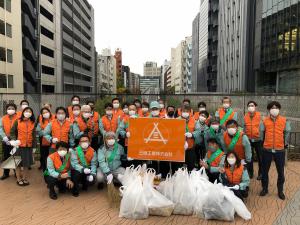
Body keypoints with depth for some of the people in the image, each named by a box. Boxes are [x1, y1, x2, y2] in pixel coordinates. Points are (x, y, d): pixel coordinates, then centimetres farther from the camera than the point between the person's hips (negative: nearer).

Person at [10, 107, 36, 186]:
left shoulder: (33, 123, 5)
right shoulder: (17, 122, -2)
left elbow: (34, 135, 6)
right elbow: (12, 132, 1)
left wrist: (34, 146, 5)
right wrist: (14, 140, -14)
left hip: (29, 146, 2)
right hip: (19, 145, -2)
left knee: (26, 163, 10)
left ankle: (24, 179, 23)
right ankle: (18, 179, 19)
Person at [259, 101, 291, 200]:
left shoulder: (284, 120, 0)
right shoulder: (265, 121, 1)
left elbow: (287, 132, 6)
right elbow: (261, 132, 8)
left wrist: (285, 144, 9)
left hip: (280, 150, 0)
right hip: (267, 150, 0)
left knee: (280, 172, 10)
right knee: (264, 171, 9)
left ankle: (280, 191, 27)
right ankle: (264, 188, 27)